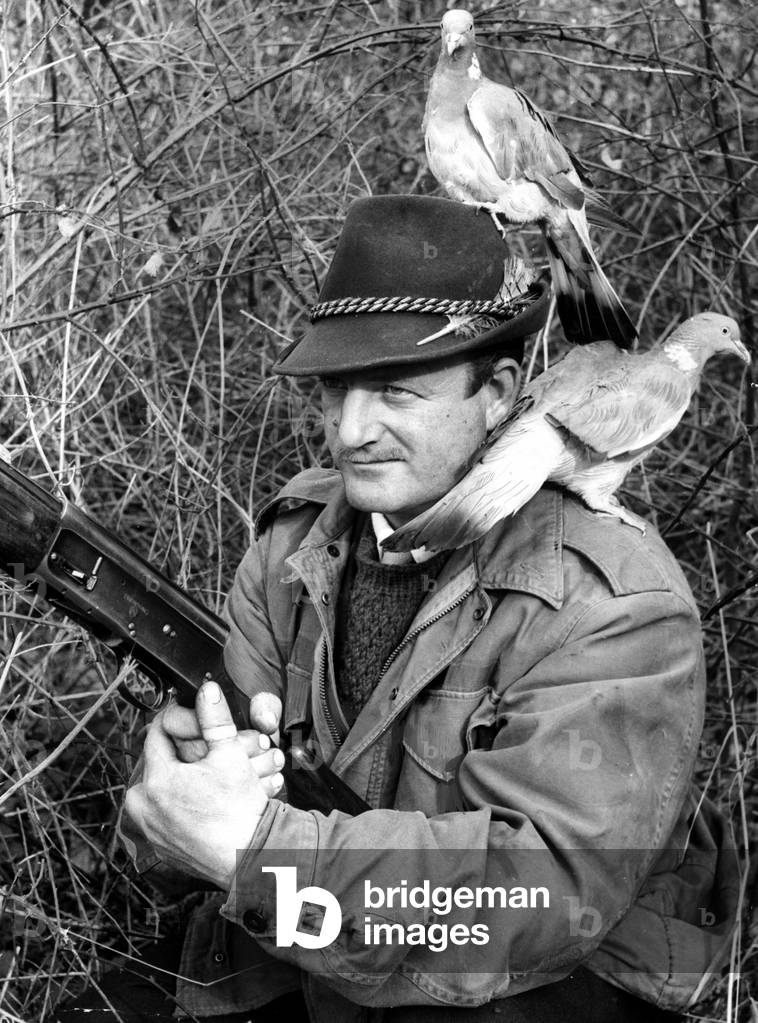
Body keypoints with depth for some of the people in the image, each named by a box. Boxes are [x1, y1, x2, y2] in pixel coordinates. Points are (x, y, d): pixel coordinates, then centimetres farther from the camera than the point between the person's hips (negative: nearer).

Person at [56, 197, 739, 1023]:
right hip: (302, 956, 5)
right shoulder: (293, 542, -1)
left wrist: (253, 843, -34)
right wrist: (194, 783, -28)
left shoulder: (615, 605, -20)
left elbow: (551, 891, -28)